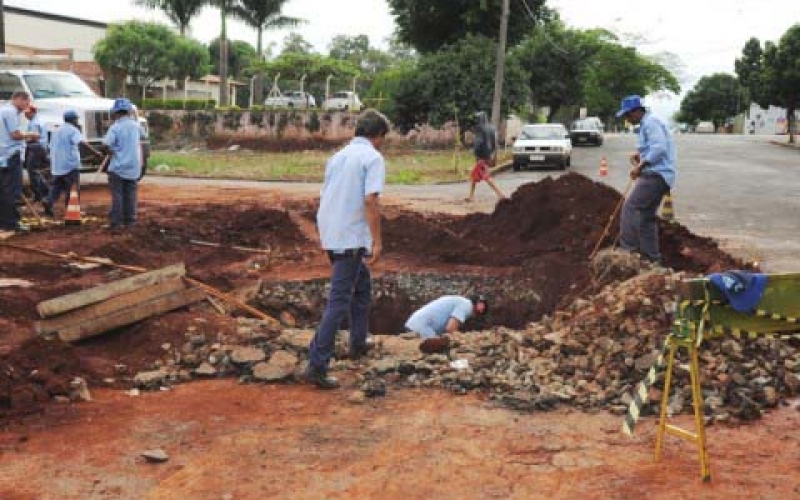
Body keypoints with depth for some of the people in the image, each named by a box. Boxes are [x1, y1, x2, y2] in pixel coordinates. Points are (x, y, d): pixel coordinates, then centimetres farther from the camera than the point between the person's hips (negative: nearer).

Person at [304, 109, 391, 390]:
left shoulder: (339, 155, 15)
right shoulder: (373, 158, -9)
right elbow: (371, 200, -19)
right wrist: (377, 241, -16)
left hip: (330, 235, 9)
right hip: (351, 237, -8)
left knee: (361, 286, 26)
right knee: (339, 301, -7)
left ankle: (358, 344, 36)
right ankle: (317, 365, -10)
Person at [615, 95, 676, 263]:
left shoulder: (651, 122, -11)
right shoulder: (646, 124, 21)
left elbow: (659, 148, -24)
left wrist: (640, 166, -24)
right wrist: (640, 154, 15)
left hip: (656, 175, -11)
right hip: (656, 175, 11)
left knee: (630, 208, -16)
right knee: (646, 216, 11)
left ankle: (628, 250, -18)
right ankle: (652, 257, 14)